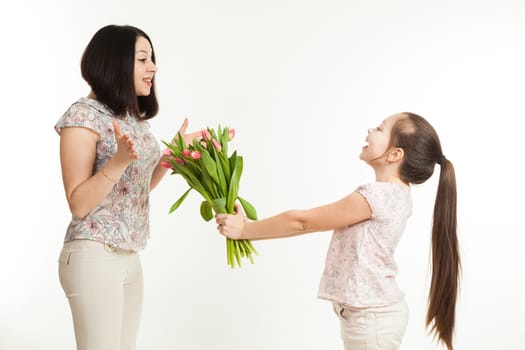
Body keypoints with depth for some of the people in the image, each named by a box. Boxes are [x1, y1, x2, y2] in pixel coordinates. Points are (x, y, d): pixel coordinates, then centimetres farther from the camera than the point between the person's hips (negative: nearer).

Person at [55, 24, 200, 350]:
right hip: (94, 256, -8)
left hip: (130, 257, 8)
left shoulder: (133, 118, 11)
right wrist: (119, 160, -26)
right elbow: (79, 204, -15)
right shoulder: (84, 115, -12)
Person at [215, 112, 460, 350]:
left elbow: (302, 221, -15)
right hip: (375, 312, 10)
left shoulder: (377, 196, -23)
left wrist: (244, 230, -4)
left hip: (371, 317, -10)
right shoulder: (395, 194, 7)